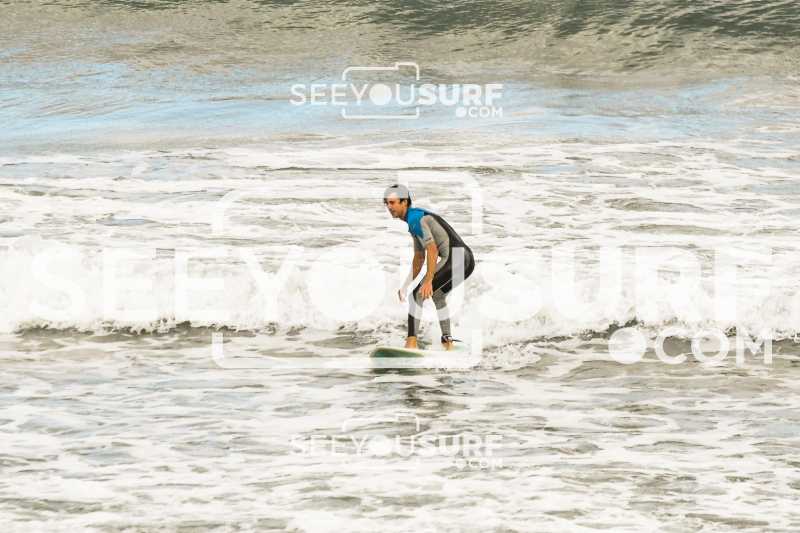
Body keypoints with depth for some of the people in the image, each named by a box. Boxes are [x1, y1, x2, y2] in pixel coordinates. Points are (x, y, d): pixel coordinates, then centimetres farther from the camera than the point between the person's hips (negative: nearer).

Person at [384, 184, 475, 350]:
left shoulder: (415, 218, -8)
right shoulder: (415, 219, 25)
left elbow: (432, 250, -20)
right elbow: (419, 259, 31)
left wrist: (428, 281, -24)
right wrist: (406, 285, 29)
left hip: (453, 258, -10)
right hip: (467, 261, 10)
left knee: (418, 295, -10)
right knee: (438, 296, 32)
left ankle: (412, 342, -16)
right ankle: (447, 342, 35)